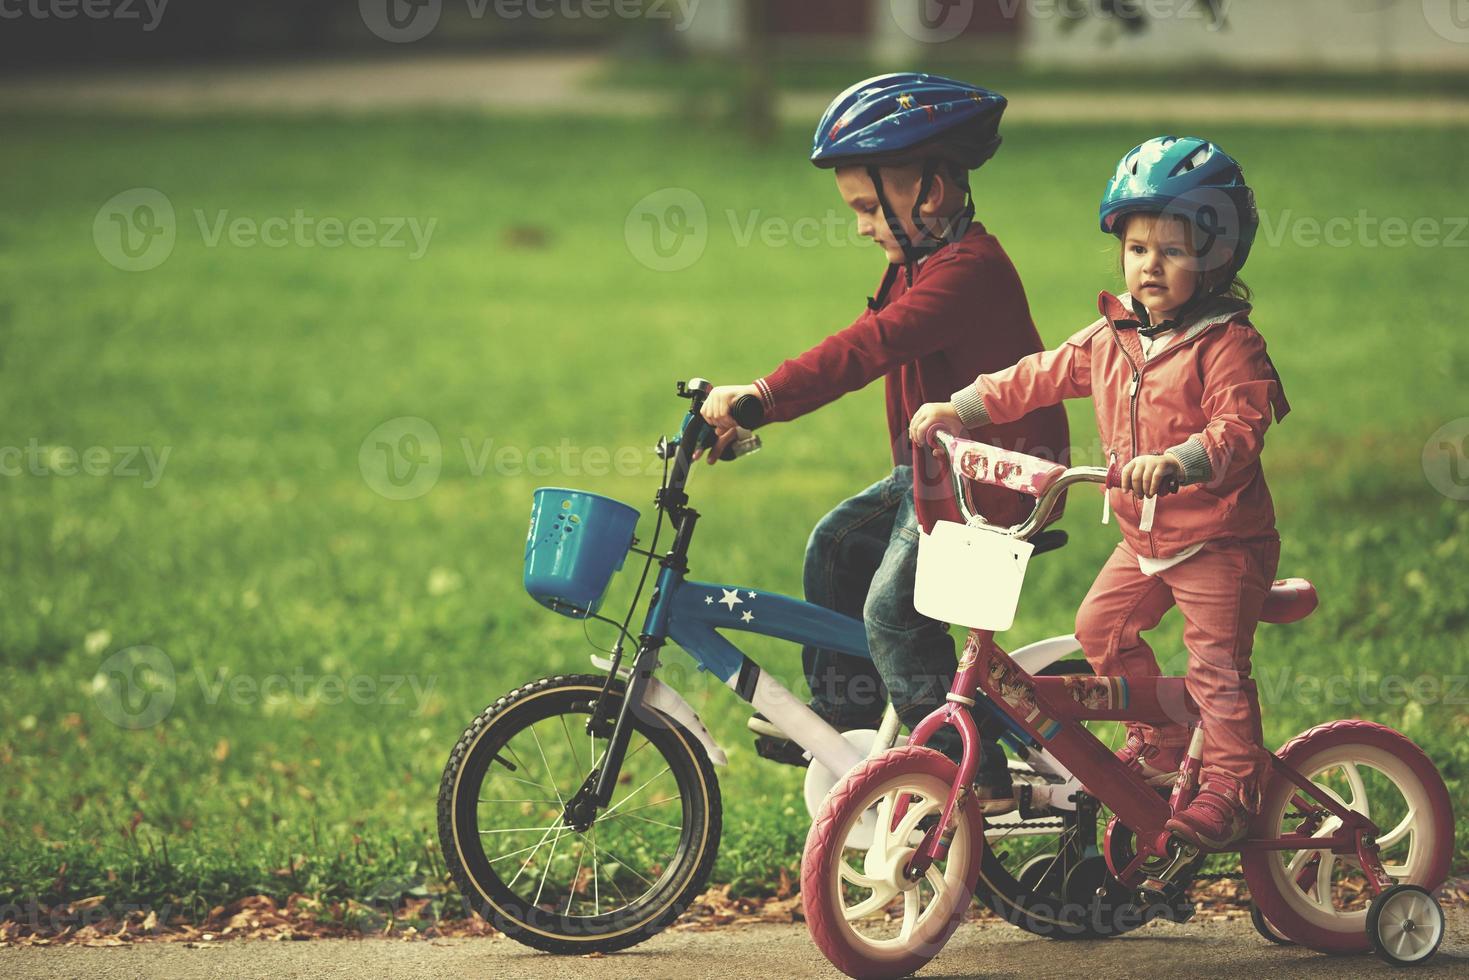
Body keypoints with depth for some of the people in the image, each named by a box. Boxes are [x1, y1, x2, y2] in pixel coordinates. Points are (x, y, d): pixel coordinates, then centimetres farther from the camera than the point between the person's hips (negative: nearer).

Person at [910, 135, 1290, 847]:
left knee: (1216, 666, -8)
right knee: (1100, 626, 7)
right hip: (1144, 538, 7)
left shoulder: (1229, 346, -17)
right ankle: (1162, 737, 23)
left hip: (1220, 540, -7)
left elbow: (1239, 433, -29)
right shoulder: (1111, 340, 5)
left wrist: (1174, 462, -46)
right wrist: (958, 408, 1)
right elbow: (1037, 379, 10)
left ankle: (1231, 786, 1)